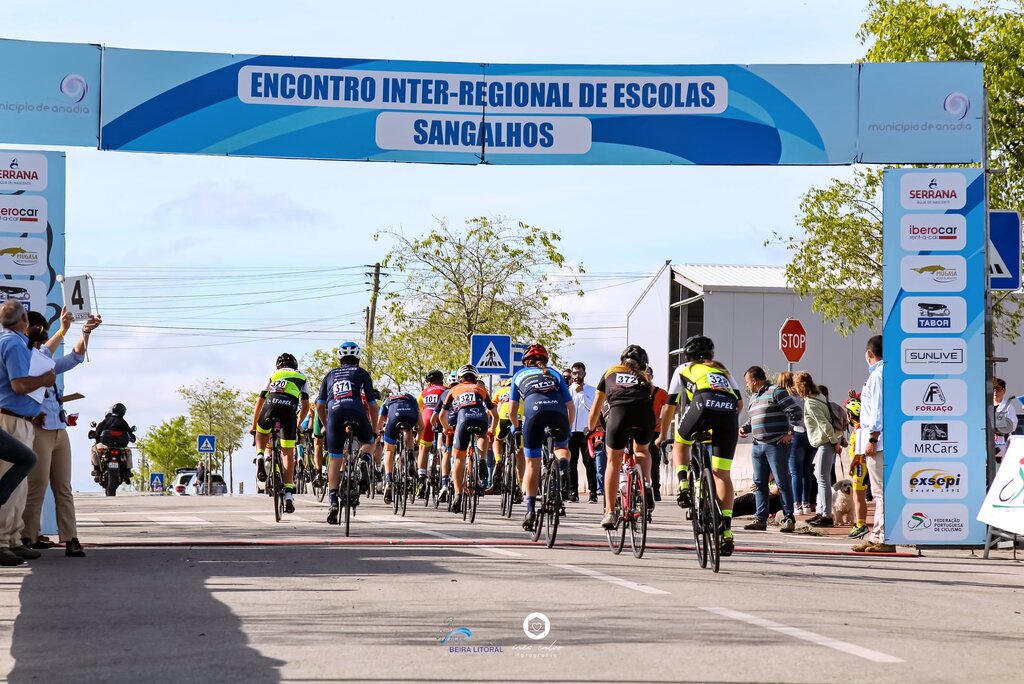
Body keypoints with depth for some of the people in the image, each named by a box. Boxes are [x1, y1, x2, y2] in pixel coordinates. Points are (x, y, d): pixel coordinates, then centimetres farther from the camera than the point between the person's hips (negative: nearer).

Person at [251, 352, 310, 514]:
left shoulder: (273, 376, 33)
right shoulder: (302, 378, 30)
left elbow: (259, 402, 34)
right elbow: (305, 407, 26)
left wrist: (253, 425, 42)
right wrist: (298, 424, 40)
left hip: (270, 405, 1)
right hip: (289, 409, -1)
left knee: (261, 433, 33)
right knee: (288, 454, 5)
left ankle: (262, 458, 5)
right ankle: (288, 493, -3)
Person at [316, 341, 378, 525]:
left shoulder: (330, 375, 28)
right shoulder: (362, 373, 23)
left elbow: (320, 406, 23)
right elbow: (372, 405, 21)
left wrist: (326, 426, 35)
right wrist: (374, 429, 32)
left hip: (334, 413, 1)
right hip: (356, 412, -1)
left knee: (334, 460, 7)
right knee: (368, 443, 25)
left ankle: (333, 501, -4)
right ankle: (364, 462, -8)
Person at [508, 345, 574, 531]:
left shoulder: (519, 375, 29)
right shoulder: (555, 374, 31)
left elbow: (512, 410, 24)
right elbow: (571, 407, 25)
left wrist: (516, 427, 42)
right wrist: (568, 428, 40)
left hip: (534, 412, -1)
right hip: (558, 413, 1)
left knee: (532, 464, 11)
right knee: (561, 447, 29)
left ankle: (530, 510, 2)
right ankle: (563, 464, -6)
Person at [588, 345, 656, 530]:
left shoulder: (610, 373, 32)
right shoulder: (644, 377, 34)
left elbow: (595, 409, 37)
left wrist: (590, 431, 51)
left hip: (619, 411, -1)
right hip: (645, 413, 1)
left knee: (614, 461, 15)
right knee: (641, 450, 31)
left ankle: (609, 513, 11)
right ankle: (646, 486, 4)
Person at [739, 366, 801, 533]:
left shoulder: (776, 392, -6)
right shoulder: (754, 397, 20)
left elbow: (796, 412, -9)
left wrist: (790, 433, -12)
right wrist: (745, 428, 10)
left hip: (777, 445, -8)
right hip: (758, 446, 8)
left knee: (782, 482, -6)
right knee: (760, 482, 7)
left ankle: (789, 519, -4)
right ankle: (761, 519, 11)